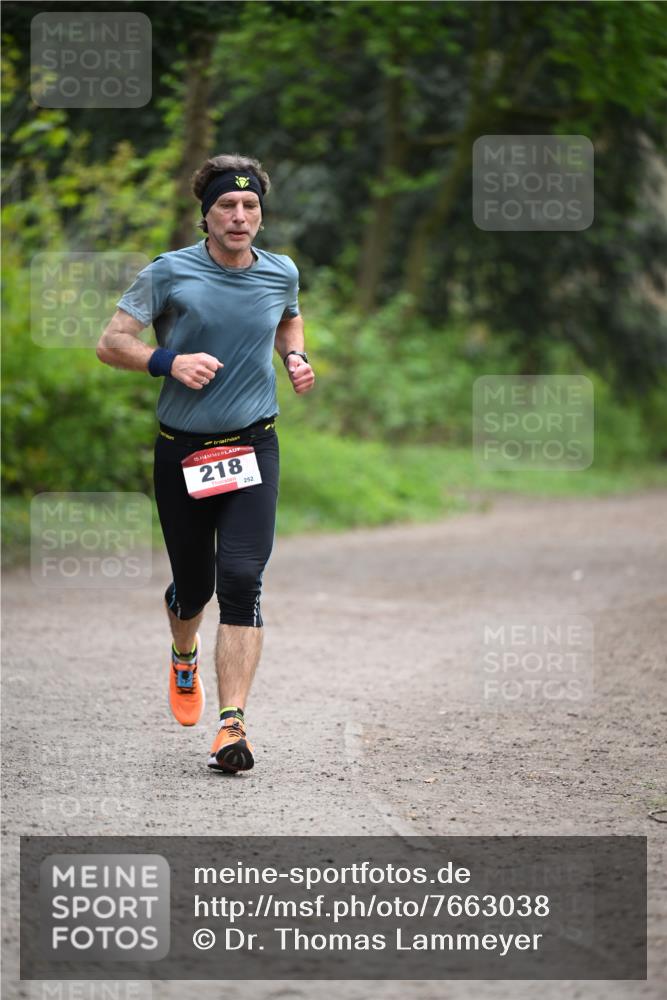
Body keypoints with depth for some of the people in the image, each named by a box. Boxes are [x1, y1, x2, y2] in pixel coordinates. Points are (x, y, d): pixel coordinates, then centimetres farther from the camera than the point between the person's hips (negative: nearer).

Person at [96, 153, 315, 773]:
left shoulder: (281, 273, 5)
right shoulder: (169, 273, -5)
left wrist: (295, 357, 7)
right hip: (181, 452, -1)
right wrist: (169, 361, -19)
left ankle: (232, 724, -19)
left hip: (252, 449, 1)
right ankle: (185, 657, 47)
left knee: (241, 581, -16)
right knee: (192, 585, 10)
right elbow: (111, 343, -3)